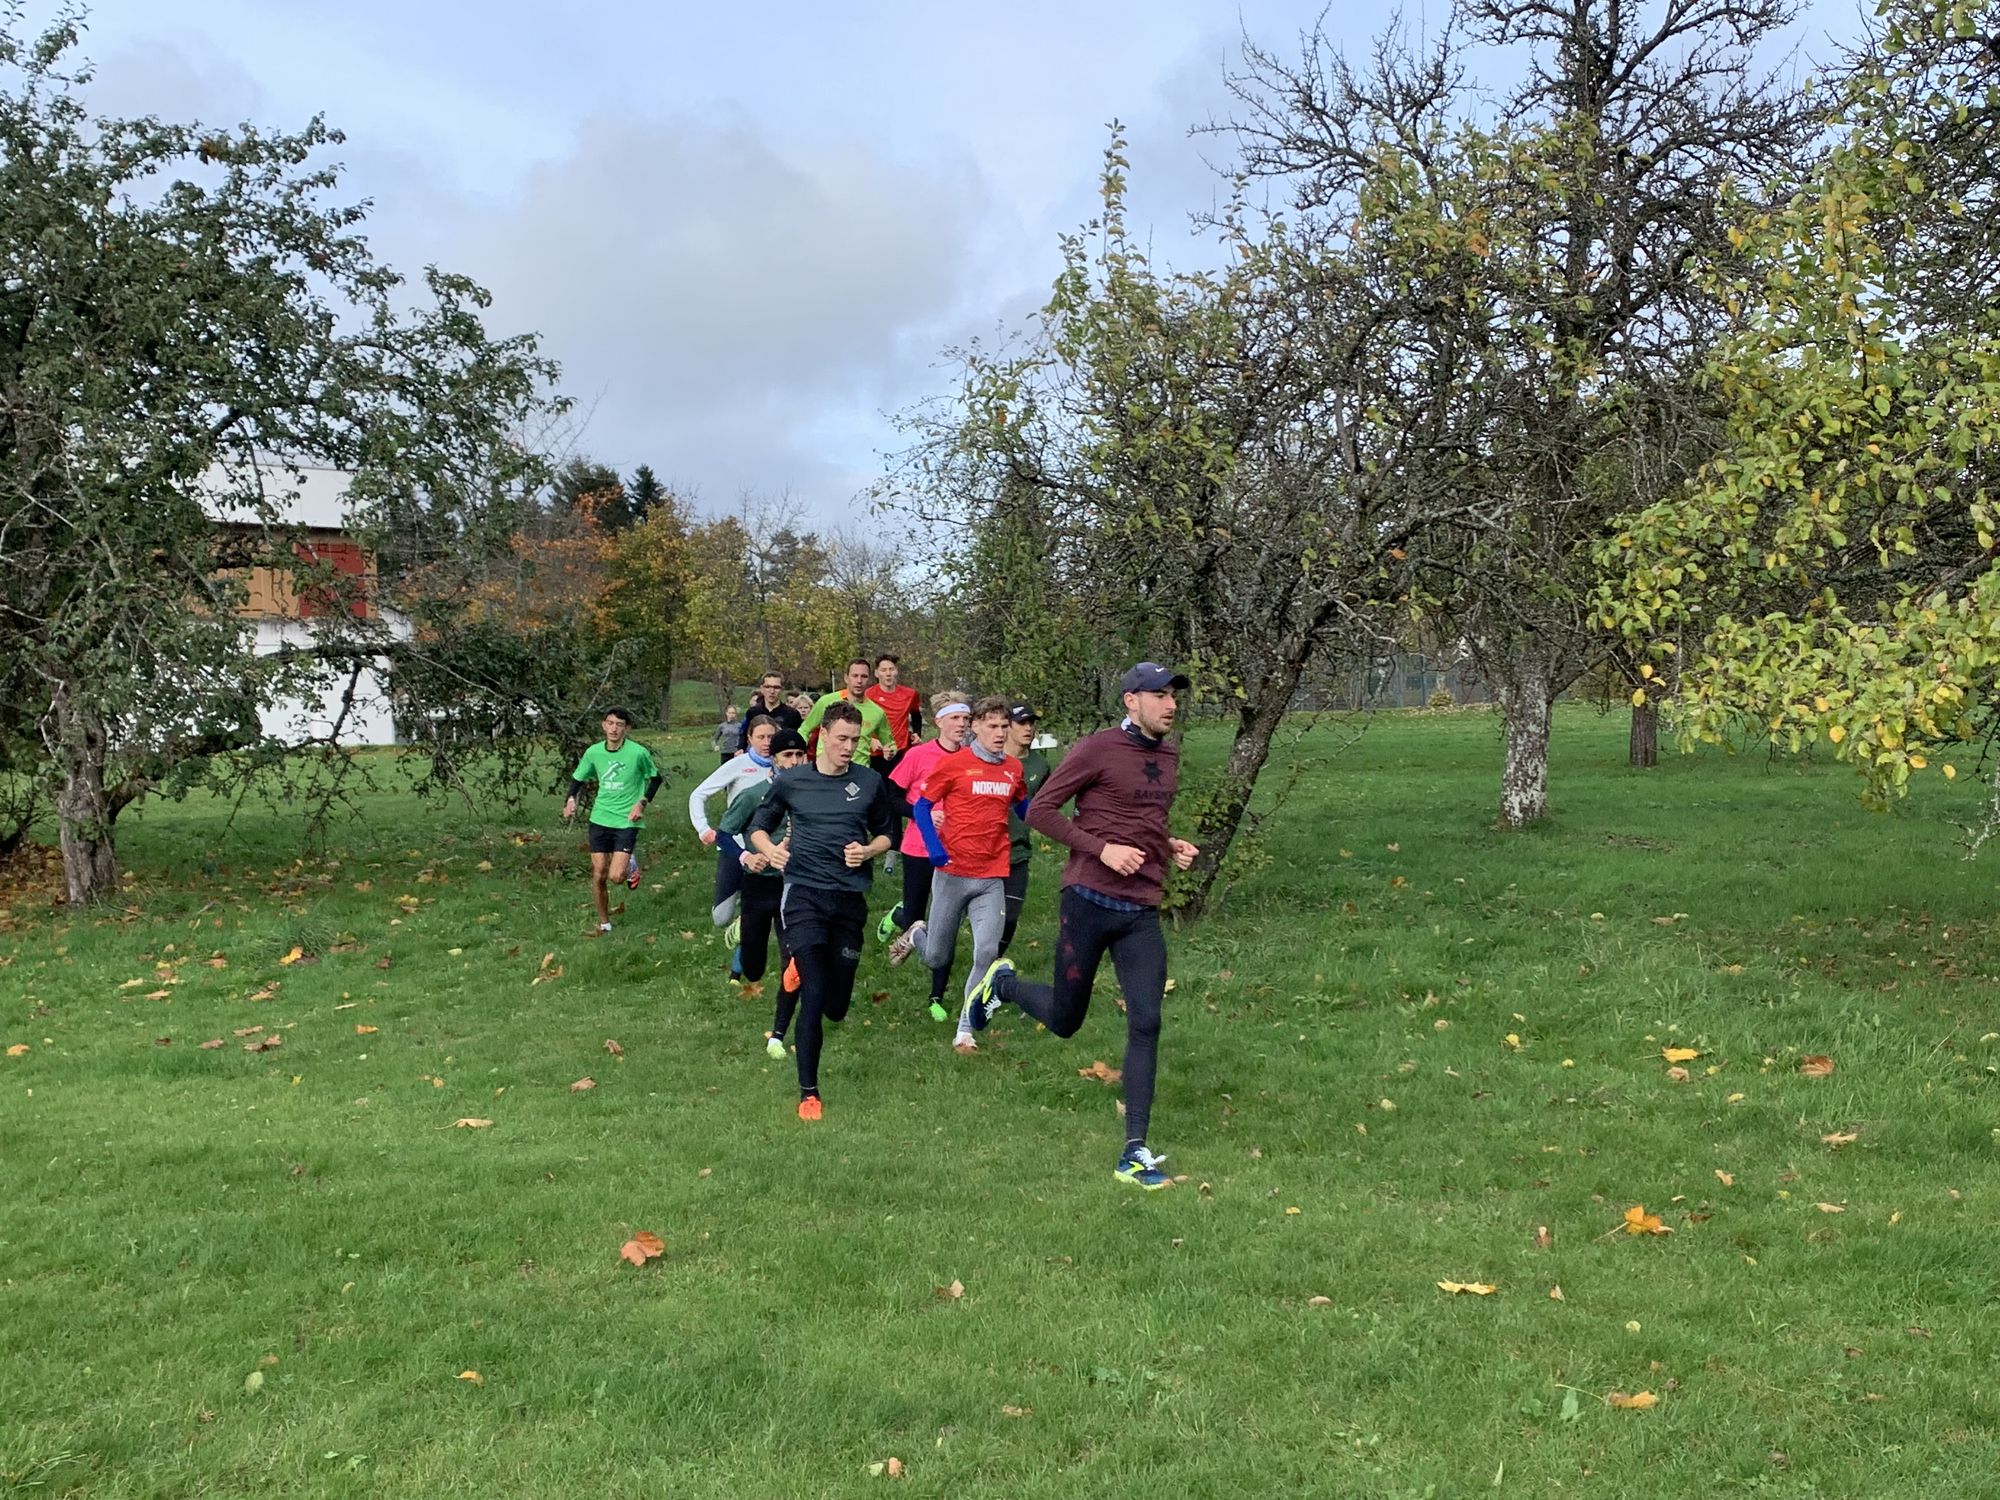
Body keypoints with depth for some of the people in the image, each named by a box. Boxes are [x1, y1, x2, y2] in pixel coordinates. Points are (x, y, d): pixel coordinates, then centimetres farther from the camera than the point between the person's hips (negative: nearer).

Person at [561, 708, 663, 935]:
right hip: (600, 819, 3)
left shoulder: (639, 752, -11)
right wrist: (571, 799, -5)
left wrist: (642, 803, -7)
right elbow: (578, 778, 14)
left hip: (627, 821, -3)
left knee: (616, 876, -13)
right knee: (598, 875, 2)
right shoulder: (594, 752, -1)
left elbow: (655, 778, 5)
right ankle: (604, 922, 21)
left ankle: (631, 865, 23)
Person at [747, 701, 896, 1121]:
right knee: (814, 997, -13)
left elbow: (884, 834, 16)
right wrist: (770, 850, -8)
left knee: (837, 1006, 8)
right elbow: (758, 827, 14)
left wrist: (868, 851, -6)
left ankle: (804, 965, 44)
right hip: (804, 893, -2)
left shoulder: (871, 783, 5)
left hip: (851, 897, 2)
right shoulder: (791, 781, 3)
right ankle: (808, 1092, 1)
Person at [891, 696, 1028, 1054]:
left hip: (991, 879, 2)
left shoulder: (1013, 769, 6)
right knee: (936, 958, 9)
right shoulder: (953, 763, -6)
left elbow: (1024, 809, 21)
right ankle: (917, 934, 45)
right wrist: (935, 848, -13)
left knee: (986, 953, -10)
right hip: (953, 874, -2)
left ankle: (965, 1031, 5)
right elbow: (921, 806, 0)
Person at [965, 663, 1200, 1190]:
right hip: (1089, 904, -5)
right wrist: (1102, 848, -18)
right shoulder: (1097, 750, -9)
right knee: (1065, 1021, 8)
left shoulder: (1168, 756, 13)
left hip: (1142, 914, 5)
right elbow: (1039, 811, -9)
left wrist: (1171, 846, 9)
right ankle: (1001, 983, 40)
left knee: (1145, 1024, -6)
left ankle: (1134, 1154, 1)